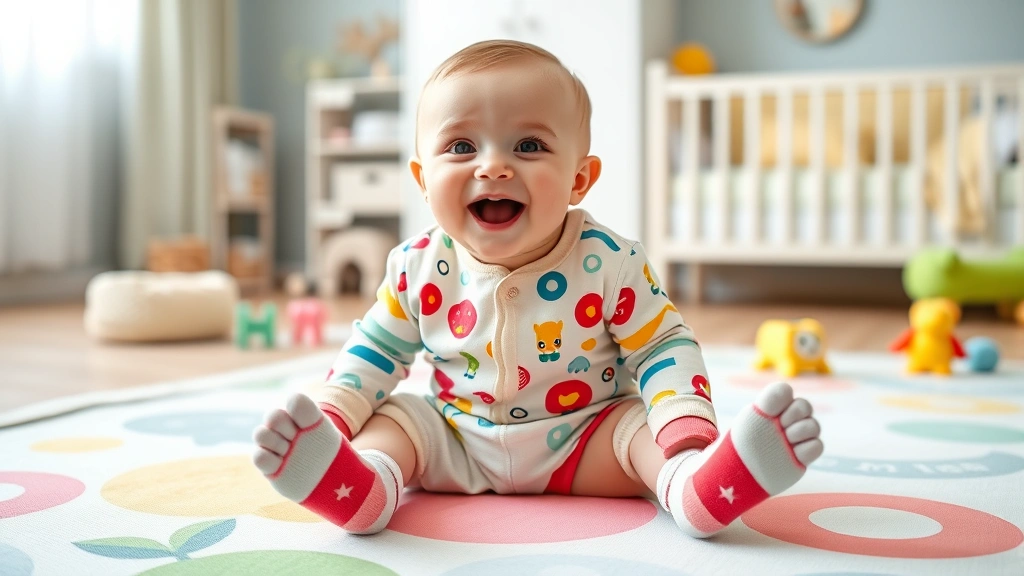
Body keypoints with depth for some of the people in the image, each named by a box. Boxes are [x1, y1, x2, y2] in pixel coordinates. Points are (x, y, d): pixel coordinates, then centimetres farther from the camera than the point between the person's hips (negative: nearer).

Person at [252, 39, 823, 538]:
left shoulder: (609, 263, -15)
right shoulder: (419, 269, -9)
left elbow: (663, 346, -10)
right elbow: (377, 351, 2)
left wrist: (686, 426, -28)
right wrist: (330, 415, -14)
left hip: (583, 444, -2)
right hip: (456, 445, 2)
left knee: (642, 422, -24)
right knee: (396, 416, -16)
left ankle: (696, 483, -52)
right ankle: (364, 480, -44)